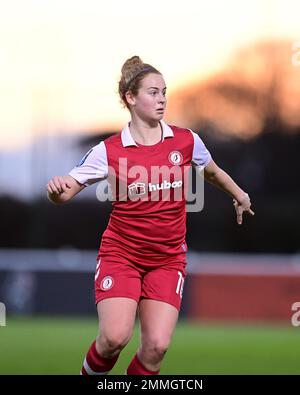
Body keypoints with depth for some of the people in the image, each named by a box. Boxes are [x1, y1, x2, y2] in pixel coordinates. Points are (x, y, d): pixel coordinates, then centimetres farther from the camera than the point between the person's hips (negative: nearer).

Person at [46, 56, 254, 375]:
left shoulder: (186, 141, -1)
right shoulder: (109, 151, -8)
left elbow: (212, 172, 21)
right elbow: (64, 194, -5)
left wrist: (239, 196, 35)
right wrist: (56, 188, -29)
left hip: (168, 259, 2)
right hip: (120, 253, -2)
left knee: (157, 346, -13)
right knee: (115, 337, -21)